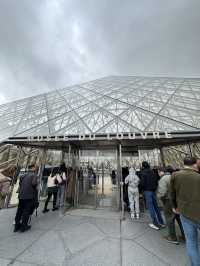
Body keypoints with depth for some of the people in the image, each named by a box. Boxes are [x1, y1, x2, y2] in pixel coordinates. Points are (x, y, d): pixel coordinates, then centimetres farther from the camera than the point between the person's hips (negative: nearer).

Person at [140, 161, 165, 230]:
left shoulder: (143, 173, -15)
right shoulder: (153, 172, 3)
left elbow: (142, 183, -17)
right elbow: (156, 182, 6)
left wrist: (143, 189, 4)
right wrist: (154, 188, 17)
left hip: (147, 191, -6)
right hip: (153, 191, 6)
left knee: (151, 207, 4)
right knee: (156, 206, 18)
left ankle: (156, 224, 11)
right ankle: (161, 223, 27)